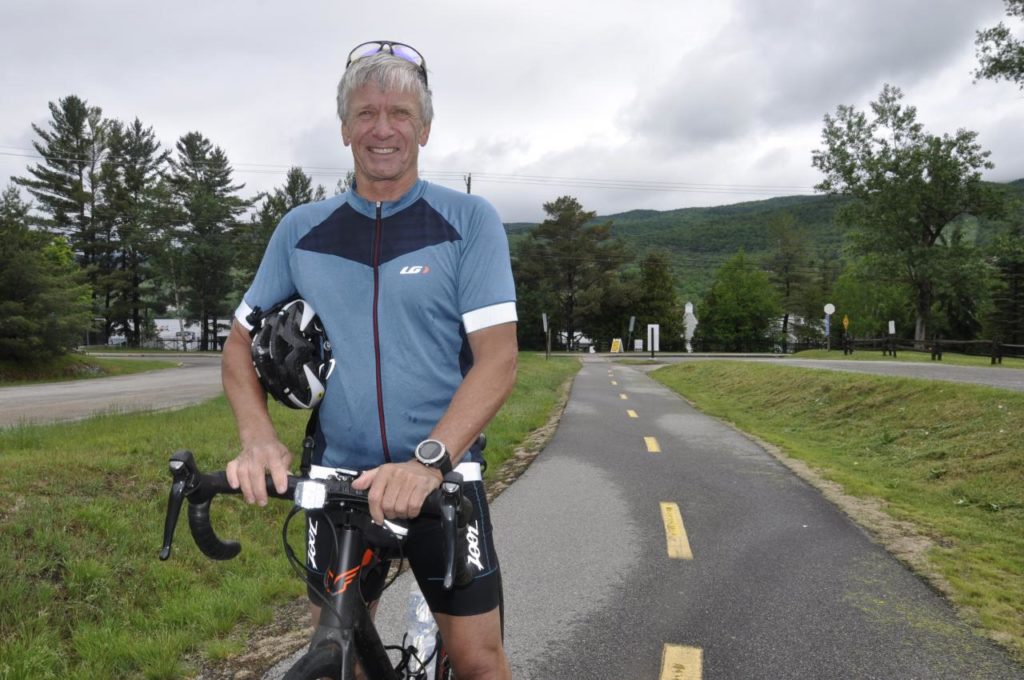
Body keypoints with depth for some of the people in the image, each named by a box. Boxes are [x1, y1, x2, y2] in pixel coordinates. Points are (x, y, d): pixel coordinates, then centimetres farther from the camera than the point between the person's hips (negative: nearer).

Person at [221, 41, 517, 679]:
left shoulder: (469, 220, -5)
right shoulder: (301, 230, 4)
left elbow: (498, 358, -13)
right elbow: (241, 343, 8)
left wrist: (429, 460, -27)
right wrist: (258, 436, -11)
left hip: (443, 477, -2)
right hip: (335, 477, 3)